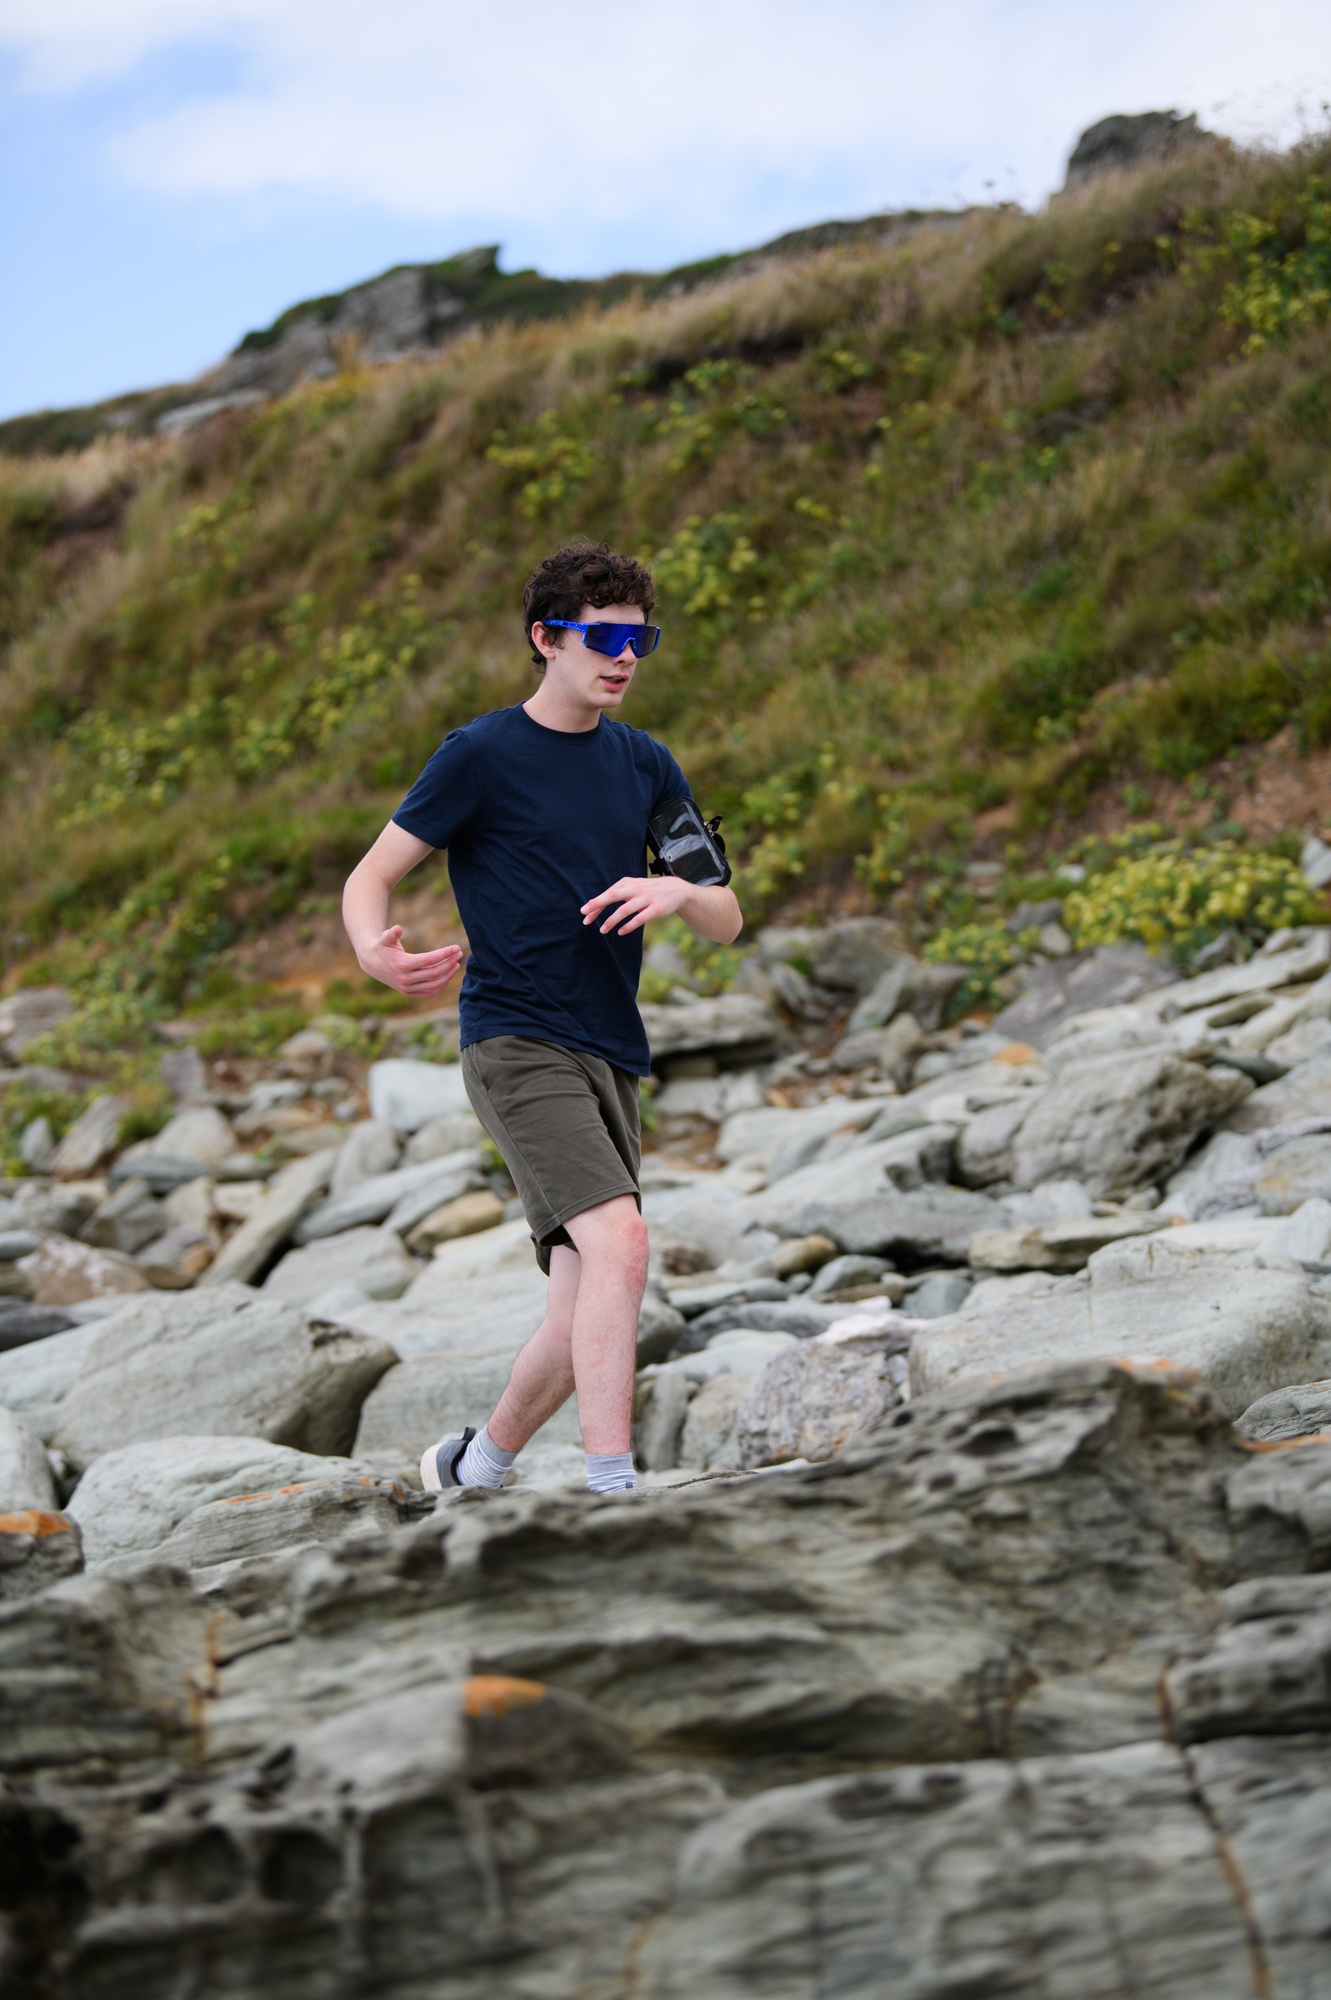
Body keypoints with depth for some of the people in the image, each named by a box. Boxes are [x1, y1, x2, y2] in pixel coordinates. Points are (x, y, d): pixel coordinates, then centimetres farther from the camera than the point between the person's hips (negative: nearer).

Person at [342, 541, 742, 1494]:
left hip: (610, 1056, 7)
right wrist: (377, 952, -25)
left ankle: (475, 1469, 30)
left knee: (589, 1317, 9)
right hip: (517, 1044, -7)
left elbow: (728, 922, 13)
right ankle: (615, 1491, -25)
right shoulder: (482, 755, -4)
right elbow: (369, 879, -2)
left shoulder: (646, 764, 13)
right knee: (619, 1241, -26)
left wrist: (677, 891, -11)